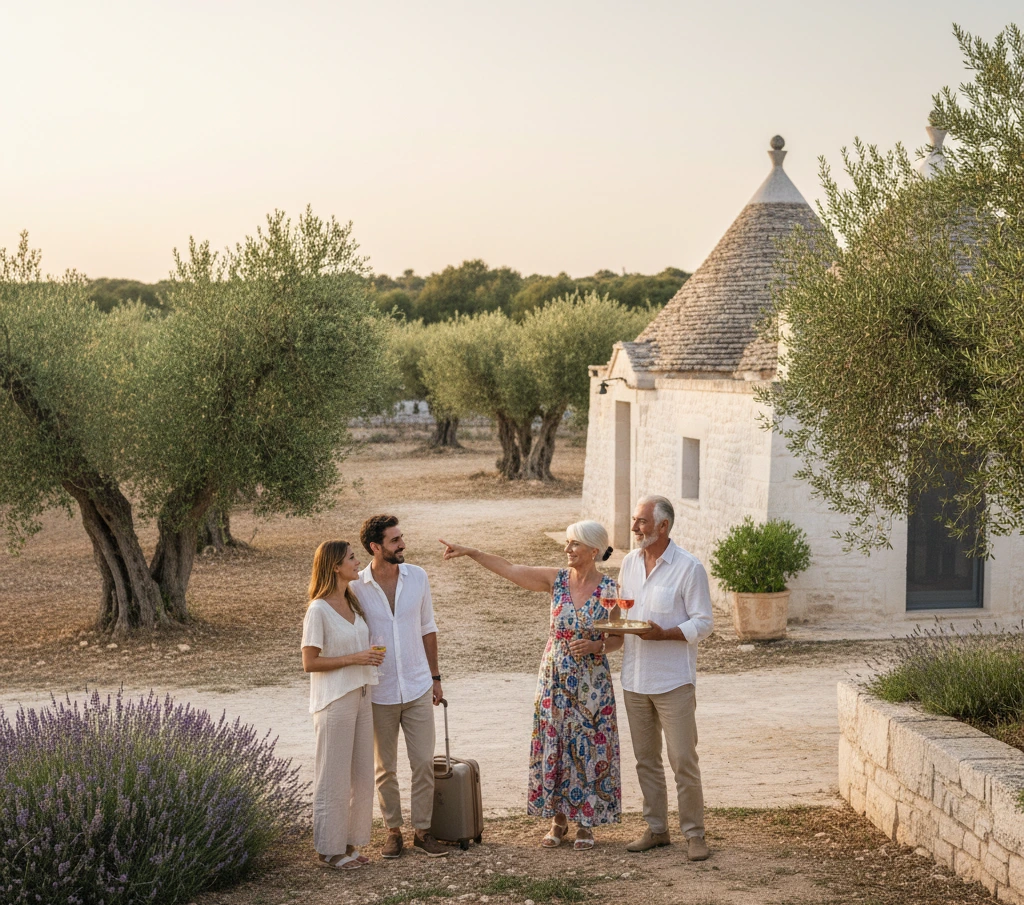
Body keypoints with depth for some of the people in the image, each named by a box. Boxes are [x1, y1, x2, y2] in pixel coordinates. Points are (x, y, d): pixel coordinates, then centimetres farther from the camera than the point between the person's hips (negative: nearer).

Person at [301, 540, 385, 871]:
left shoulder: (353, 603, 9)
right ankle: (329, 849, 11)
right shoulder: (318, 610, -15)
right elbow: (309, 662, -16)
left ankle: (348, 842, 22)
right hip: (334, 702, -8)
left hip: (360, 697, 8)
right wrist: (354, 659, -20)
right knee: (334, 777, 0)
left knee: (361, 774, 12)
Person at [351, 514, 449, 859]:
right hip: (379, 693, -2)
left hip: (418, 688, 2)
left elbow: (427, 629, 8)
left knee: (424, 763, 3)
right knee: (385, 768, 9)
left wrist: (435, 677, 10)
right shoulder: (356, 587, -11)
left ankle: (422, 831, 15)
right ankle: (393, 831, 23)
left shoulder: (417, 577, -2)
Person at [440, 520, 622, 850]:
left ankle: (585, 822, 17)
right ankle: (558, 819, 21)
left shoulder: (610, 590, -9)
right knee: (552, 747, 8)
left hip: (591, 682, -3)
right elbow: (509, 569, 0)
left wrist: (595, 646, -22)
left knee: (588, 749, 3)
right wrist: (470, 552, -5)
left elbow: (618, 639, -3)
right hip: (554, 678, 3)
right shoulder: (556, 580, -1)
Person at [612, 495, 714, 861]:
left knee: (683, 760, -3)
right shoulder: (629, 563, 9)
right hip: (635, 679, 6)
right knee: (646, 759, 12)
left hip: (673, 681, -6)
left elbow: (702, 624, -10)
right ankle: (656, 828, 23)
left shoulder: (689, 567, -10)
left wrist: (663, 633, -24)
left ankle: (694, 833, 6)